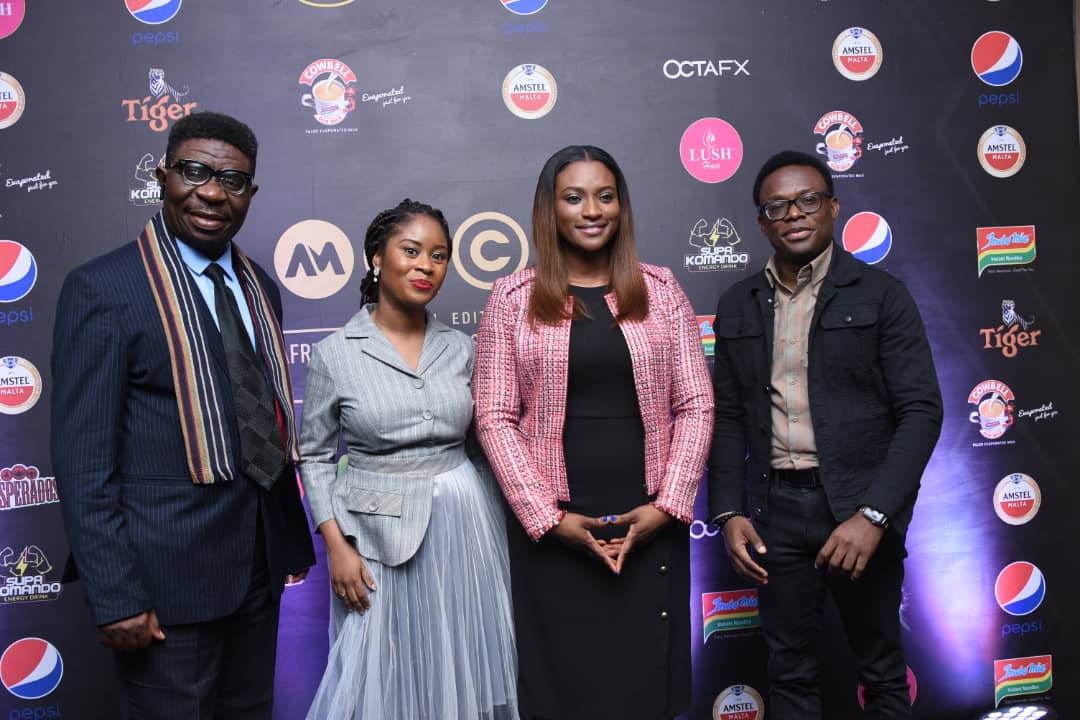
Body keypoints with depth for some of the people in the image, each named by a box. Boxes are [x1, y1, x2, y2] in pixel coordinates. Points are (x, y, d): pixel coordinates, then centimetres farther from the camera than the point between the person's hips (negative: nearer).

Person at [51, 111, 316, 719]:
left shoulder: (259, 285, 8)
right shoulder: (102, 291, -12)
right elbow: (83, 463, -14)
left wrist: (292, 535, 12)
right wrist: (116, 597, -16)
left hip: (261, 566, 7)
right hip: (169, 576, -6)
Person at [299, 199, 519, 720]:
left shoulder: (460, 348, 3)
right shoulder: (334, 354, -6)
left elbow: (481, 445, 10)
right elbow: (314, 457, -1)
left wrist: (499, 532, 11)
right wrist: (336, 544, -9)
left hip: (464, 528, 3)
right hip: (380, 535, -3)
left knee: (461, 671, 13)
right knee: (382, 678, 8)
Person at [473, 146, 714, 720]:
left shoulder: (660, 290, 5)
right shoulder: (512, 297, 0)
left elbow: (695, 406, 3)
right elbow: (495, 417, -3)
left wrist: (667, 506, -7)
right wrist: (549, 518, -10)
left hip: (650, 524, 1)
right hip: (552, 530, -1)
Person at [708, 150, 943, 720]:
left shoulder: (881, 295, -4)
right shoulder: (737, 306, 7)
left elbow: (921, 411, -8)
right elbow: (727, 416, 9)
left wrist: (872, 514, -18)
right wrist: (728, 513, 0)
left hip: (860, 508, -2)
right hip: (775, 509, 3)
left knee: (881, 670, 12)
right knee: (789, 671, 13)